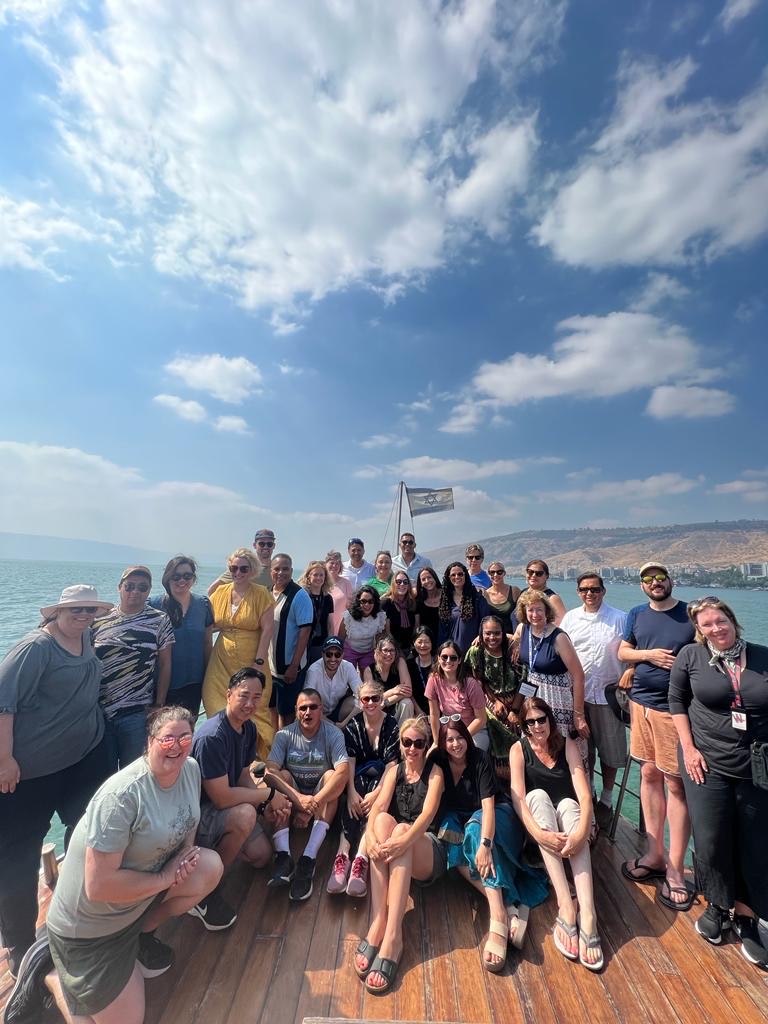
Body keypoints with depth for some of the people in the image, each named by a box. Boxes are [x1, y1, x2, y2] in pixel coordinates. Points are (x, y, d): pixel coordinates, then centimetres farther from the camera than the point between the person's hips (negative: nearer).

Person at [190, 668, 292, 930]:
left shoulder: (248, 728, -4)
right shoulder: (212, 737, -31)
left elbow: (244, 776, 4)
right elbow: (222, 798, -29)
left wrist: (268, 805, -12)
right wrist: (268, 795, -19)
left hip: (226, 807, 8)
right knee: (245, 814, -33)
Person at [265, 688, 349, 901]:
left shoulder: (333, 734, -13)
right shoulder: (284, 735, -10)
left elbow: (343, 772, -26)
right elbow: (270, 771, -24)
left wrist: (313, 804, -35)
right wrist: (299, 799, -36)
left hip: (322, 797, -1)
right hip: (292, 796, 1)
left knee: (331, 775, -30)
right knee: (282, 775, -27)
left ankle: (308, 858, -36)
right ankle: (283, 855, -37)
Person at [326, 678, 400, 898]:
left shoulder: (392, 725, -9)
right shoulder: (353, 725, -1)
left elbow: (391, 765, -12)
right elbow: (349, 761, -8)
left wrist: (376, 793, -22)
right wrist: (351, 792, -22)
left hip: (382, 779, -2)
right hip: (359, 777, 2)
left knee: (373, 806, -30)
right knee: (352, 805, -28)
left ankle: (360, 859, -40)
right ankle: (342, 856, -36)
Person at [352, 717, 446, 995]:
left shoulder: (434, 772, 2)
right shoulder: (394, 770, 10)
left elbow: (428, 813, -15)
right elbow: (378, 806, -5)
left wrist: (404, 840, -34)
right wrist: (370, 835, -27)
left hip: (427, 854, -2)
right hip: (395, 852, 2)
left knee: (401, 829, -34)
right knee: (384, 820, -31)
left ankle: (392, 936, -41)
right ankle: (377, 923, -37)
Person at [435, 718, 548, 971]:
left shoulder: (480, 759, -19)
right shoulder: (441, 764, -8)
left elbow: (488, 804, -27)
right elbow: (437, 803, -4)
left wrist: (485, 844, -39)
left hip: (495, 817, -3)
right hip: (460, 820, 3)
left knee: (475, 830, -35)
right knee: (452, 843, -29)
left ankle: (499, 917, -44)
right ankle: (509, 907, -35)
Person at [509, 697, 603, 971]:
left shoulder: (567, 746, -6)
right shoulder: (519, 750, -7)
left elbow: (584, 796, -16)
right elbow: (517, 797, -18)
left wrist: (581, 831, -35)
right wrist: (539, 833, -35)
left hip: (567, 814, 1)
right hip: (537, 824, 0)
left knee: (568, 803, -32)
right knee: (538, 794, -32)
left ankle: (587, 915, -43)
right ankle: (565, 906, -39)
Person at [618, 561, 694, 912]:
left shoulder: (690, 614, -5)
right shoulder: (636, 614, 6)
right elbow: (622, 651, 11)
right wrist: (649, 654, -6)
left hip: (675, 708, -4)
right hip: (642, 702, 4)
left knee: (675, 784, 3)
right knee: (649, 775, 13)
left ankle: (674, 869, 19)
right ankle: (655, 855, 29)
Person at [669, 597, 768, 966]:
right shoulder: (690, 656, -7)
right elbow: (676, 700, 0)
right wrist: (688, 747, -5)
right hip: (708, 764, -1)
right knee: (711, 841, 9)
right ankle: (715, 906, 35)